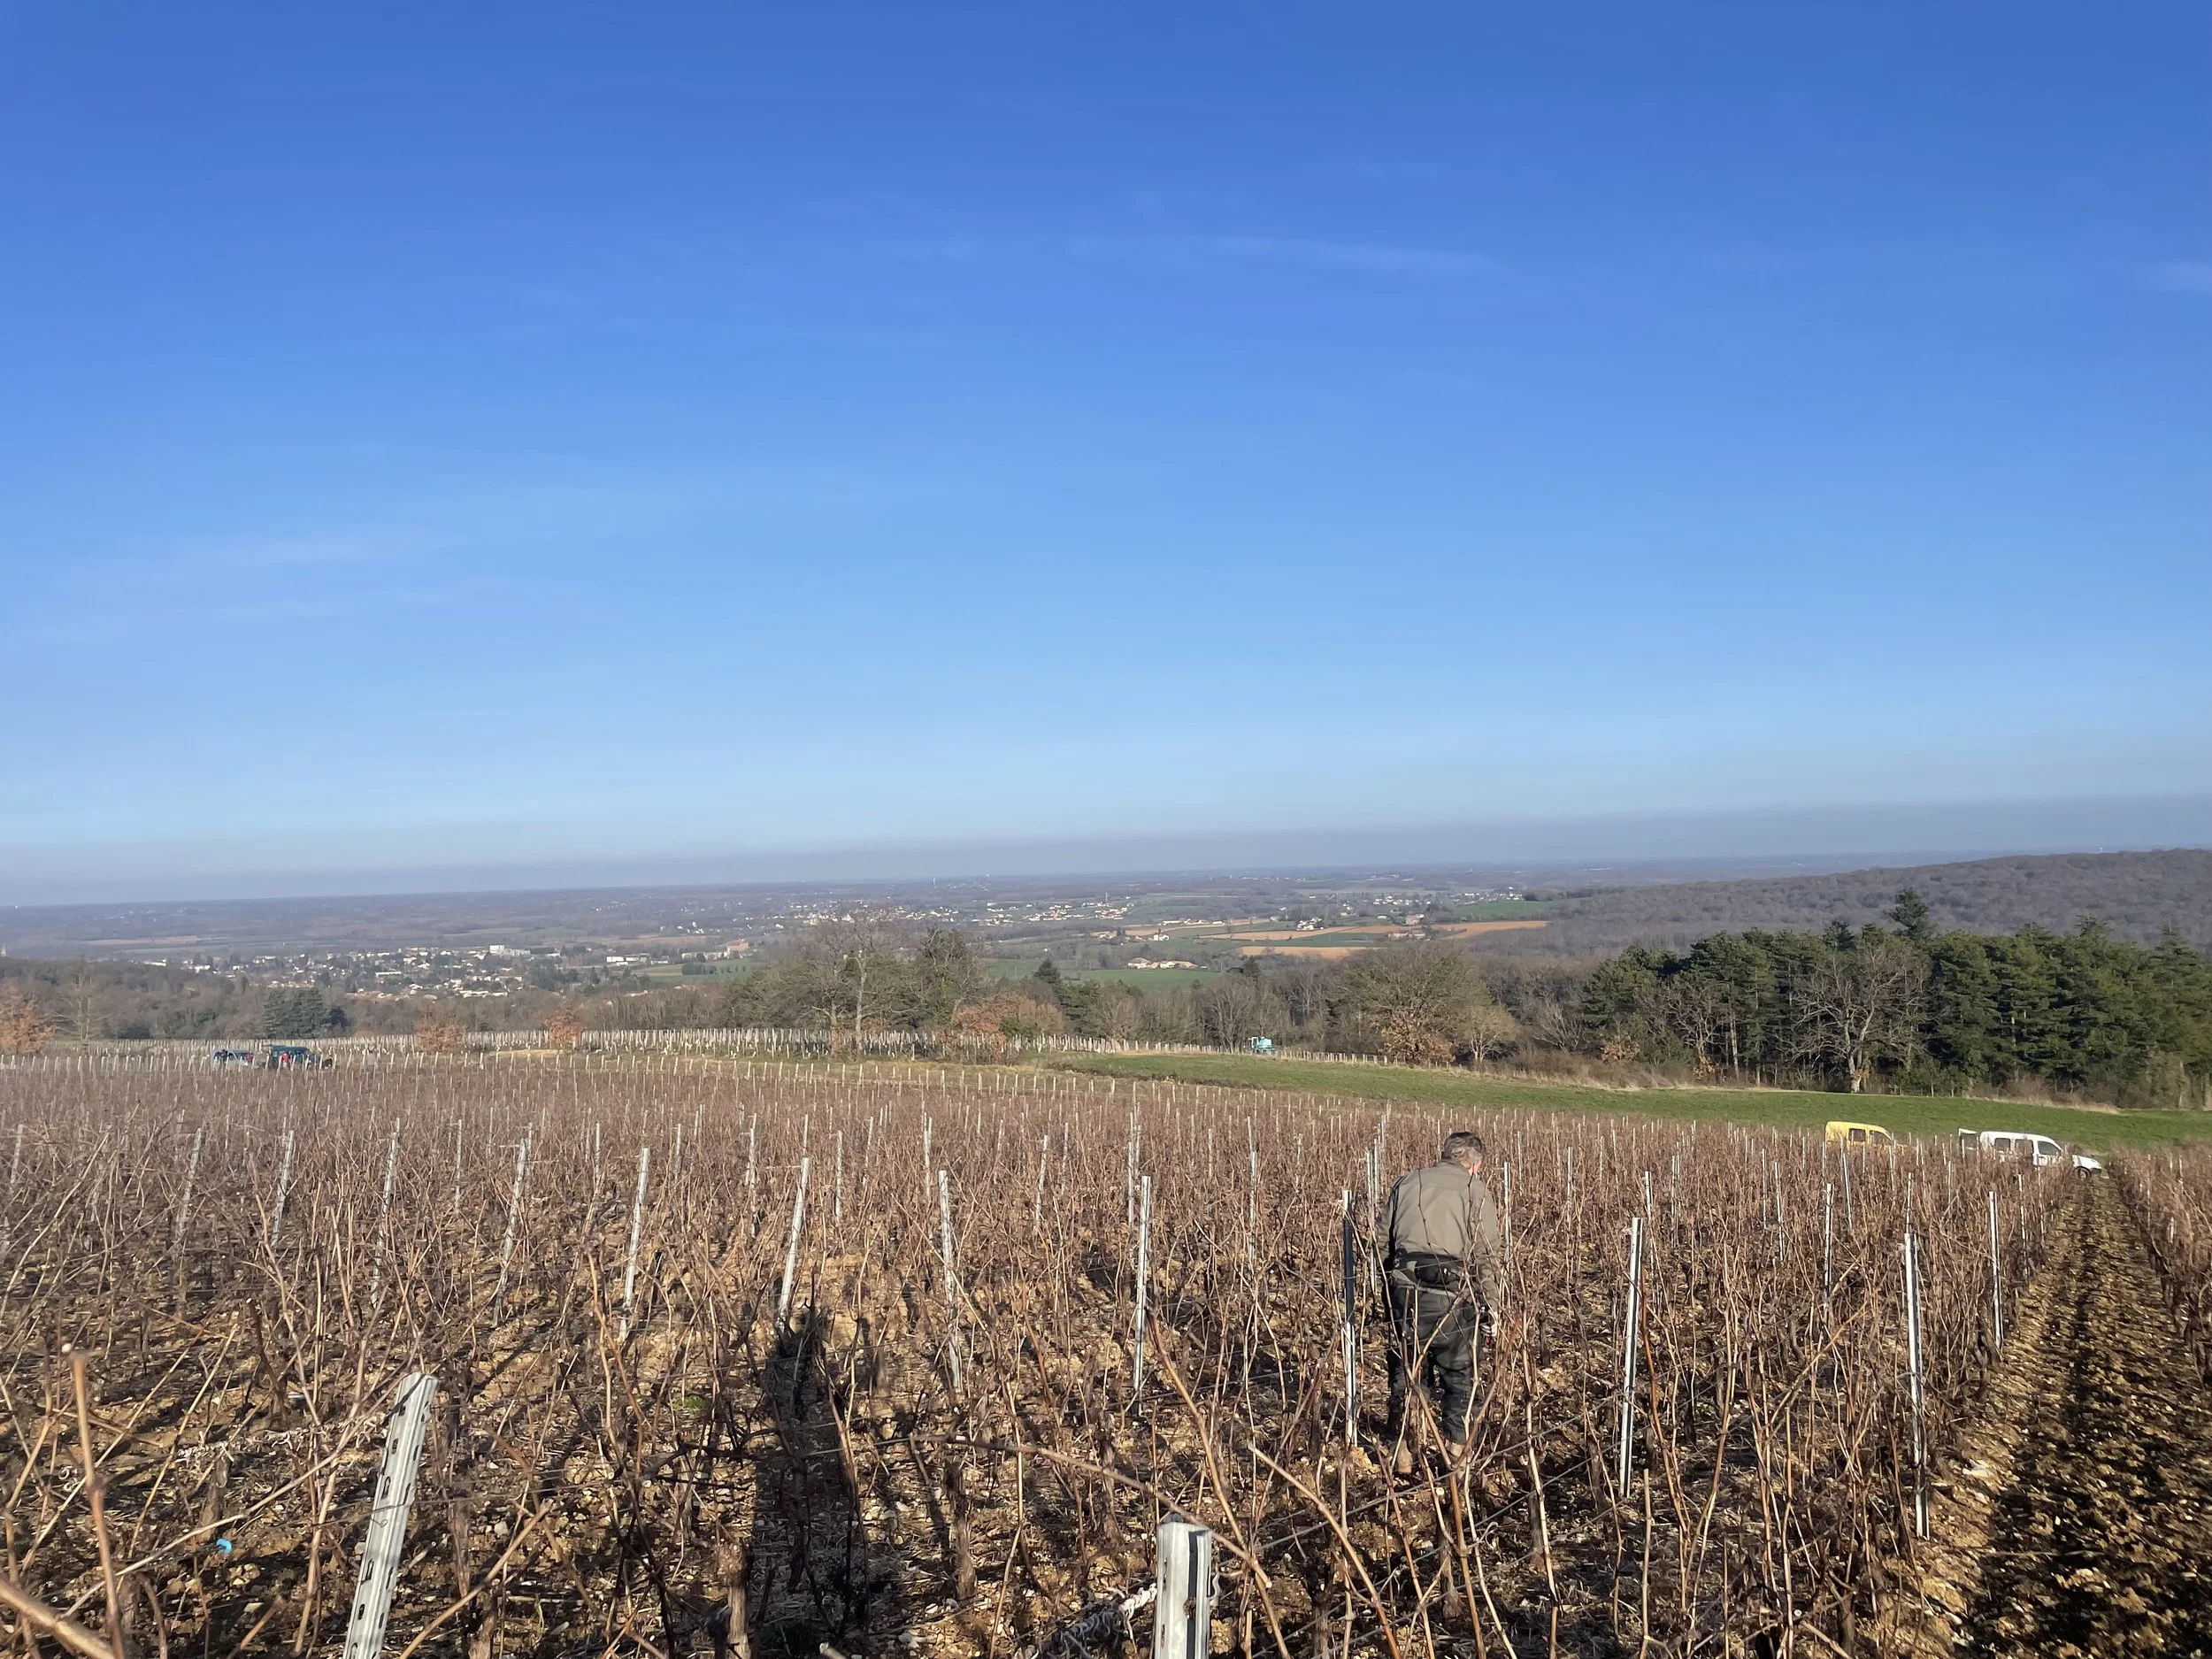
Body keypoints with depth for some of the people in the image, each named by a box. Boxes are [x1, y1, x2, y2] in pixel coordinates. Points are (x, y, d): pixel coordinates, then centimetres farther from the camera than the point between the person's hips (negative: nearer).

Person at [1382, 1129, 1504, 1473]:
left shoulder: (1408, 1183, 13)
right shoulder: (1476, 1191, 3)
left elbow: (1383, 1236, 12)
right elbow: (1487, 1255, -3)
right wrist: (1491, 1308, 3)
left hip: (1403, 1287, 3)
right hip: (1451, 1293, -3)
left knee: (1405, 1370, 15)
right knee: (1458, 1374, 13)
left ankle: (1400, 1451, 21)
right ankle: (1456, 1450, 16)